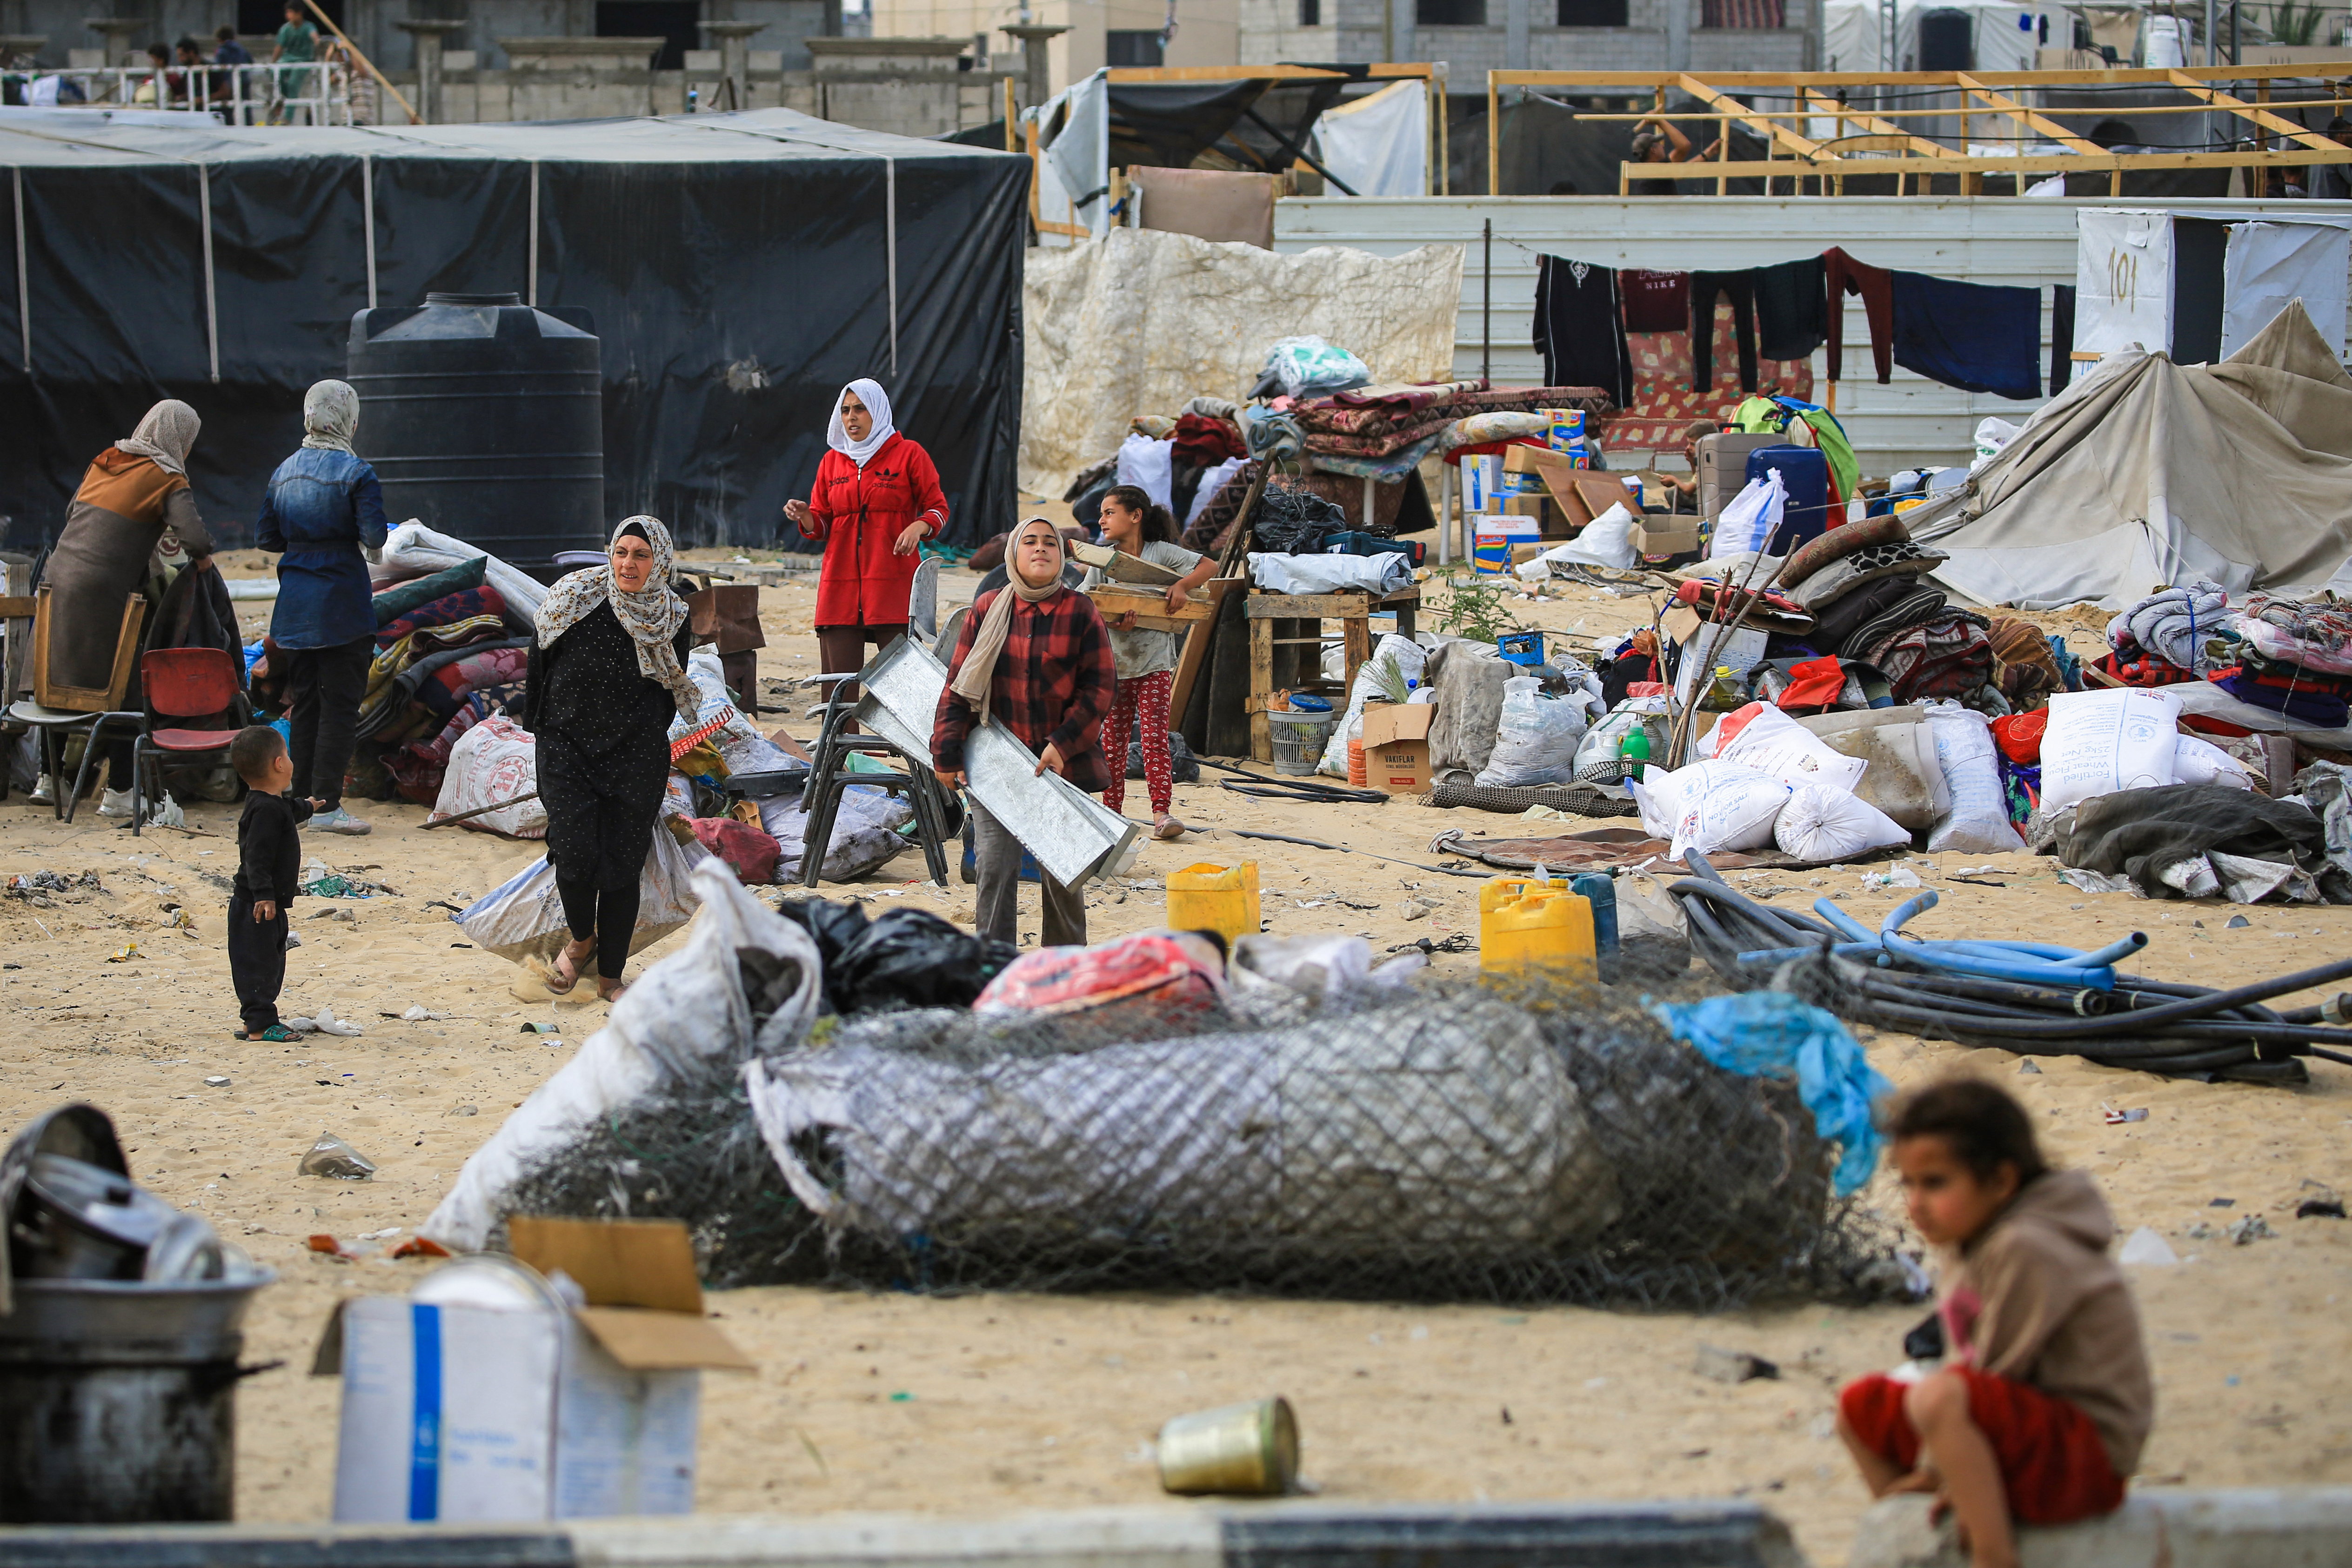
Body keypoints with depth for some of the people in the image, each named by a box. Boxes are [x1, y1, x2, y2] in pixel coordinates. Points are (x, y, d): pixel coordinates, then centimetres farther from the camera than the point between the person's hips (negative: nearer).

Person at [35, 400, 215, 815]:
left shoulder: (105, 461, 15)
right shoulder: (169, 480, -3)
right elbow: (195, 536, -16)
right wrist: (202, 558, 6)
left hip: (58, 578, 7)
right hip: (101, 592, -7)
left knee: (58, 685, 18)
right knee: (124, 686, 2)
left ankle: (48, 778, 25)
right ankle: (118, 792, 1)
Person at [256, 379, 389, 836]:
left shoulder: (285, 472, 7)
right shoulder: (355, 473, -11)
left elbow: (265, 536, 9)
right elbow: (374, 537, -18)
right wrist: (370, 546, 4)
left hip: (294, 605, 6)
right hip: (342, 602, -6)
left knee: (303, 701, 14)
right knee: (340, 704, -1)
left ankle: (302, 798, 17)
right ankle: (325, 803, -3)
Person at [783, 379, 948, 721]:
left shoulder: (908, 455, 5)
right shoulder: (832, 461, 16)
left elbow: (938, 508, 6)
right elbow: (822, 524, 18)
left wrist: (919, 527, -15)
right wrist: (805, 518, -5)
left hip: (893, 587, -3)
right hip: (841, 587, 4)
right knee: (841, 684, -2)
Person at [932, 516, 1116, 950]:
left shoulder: (1081, 613, -2)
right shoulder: (988, 610, 2)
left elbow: (1101, 687, -2)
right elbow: (959, 683, 6)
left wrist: (1064, 745, -11)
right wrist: (947, 751, 0)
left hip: (1063, 763, -1)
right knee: (995, 867, -7)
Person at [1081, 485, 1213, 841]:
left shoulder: (1161, 553, -1)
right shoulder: (1102, 561, 4)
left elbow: (1210, 567, -2)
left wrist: (1182, 585, -19)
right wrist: (1113, 623, -23)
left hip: (1155, 663, -3)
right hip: (1113, 663, 3)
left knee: (1154, 739, -10)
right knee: (1112, 742, 5)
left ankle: (1162, 813, -15)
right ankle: (1112, 811, 13)